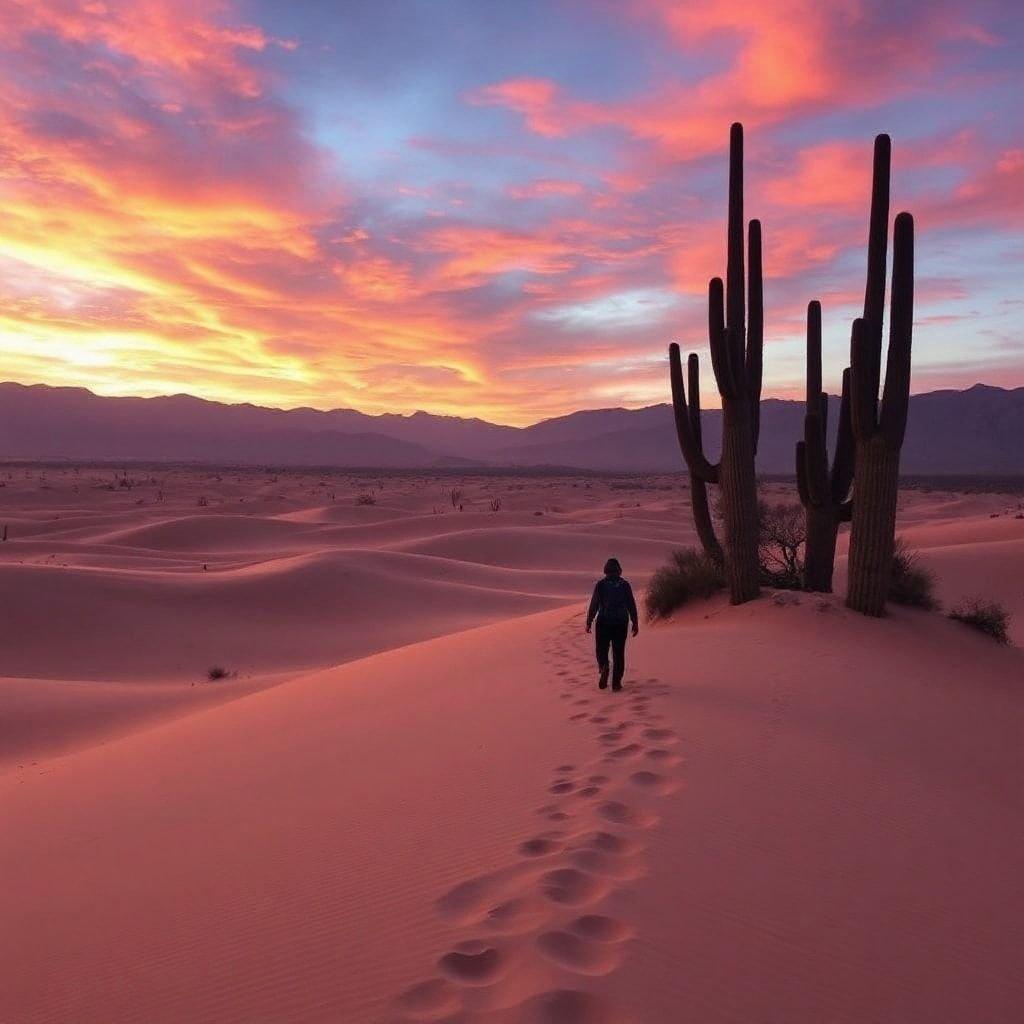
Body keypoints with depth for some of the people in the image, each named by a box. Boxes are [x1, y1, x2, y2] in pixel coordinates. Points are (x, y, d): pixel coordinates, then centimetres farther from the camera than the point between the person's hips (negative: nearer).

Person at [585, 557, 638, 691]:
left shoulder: (600, 584, -3)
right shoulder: (625, 584, 1)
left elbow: (594, 604, -5)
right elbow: (631, 605, 1)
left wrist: (589, 622, 1)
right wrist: (635, 623, 7)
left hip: (603, 622, -1)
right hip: (621, 623, 1)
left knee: (601, 650, 11)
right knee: (618, 653, 9)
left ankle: (604, 667, -19)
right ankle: (616, 682, 6)